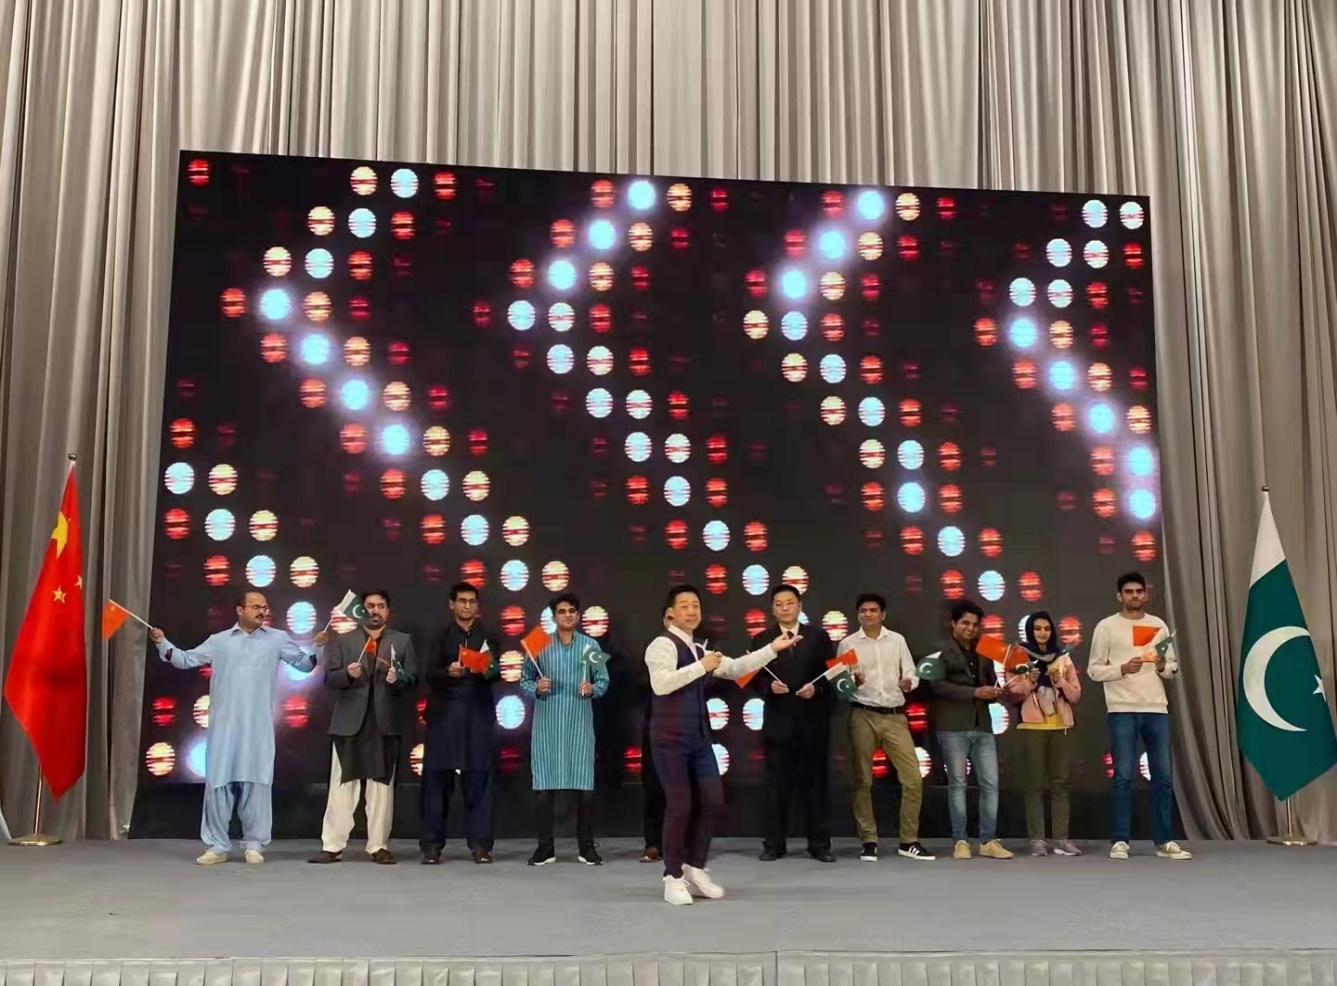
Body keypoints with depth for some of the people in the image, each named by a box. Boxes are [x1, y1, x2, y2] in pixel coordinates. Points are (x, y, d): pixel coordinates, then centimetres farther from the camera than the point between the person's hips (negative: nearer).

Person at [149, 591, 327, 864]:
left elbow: (303, 663, 7)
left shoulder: (277, 639, 7)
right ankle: (217, 845, 11)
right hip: (224, 724, 1)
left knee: (257, 782, 2)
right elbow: (187, 660, 10)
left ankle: (254, 844, 11)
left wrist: (317, 649, -11)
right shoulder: (219, 640, 9)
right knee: (218, 781, 3)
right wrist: (162, 643, -3)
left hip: (258, 726, -1)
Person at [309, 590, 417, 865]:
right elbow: (329, 679, 3)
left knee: (382, 786, 3)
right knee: (342, 786, 1)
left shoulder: (403, 641, 11)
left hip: (386, 723, 0)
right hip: (349, 722, 0)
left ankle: (379, 846, 7)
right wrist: (347, 674, -16)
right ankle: (332, 846, 5)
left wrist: (398, 679, -16)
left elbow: (413, 680, 5)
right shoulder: (343, 640, 11)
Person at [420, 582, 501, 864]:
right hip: (445, 713, -1)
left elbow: (495, 673, 0)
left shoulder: (488, 636, 11)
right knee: (436, 777, -1)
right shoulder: (439, 634, 7)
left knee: (479, 778, 0)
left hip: (479, 714, 1)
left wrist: (487, 669, -21)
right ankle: (432, 844, 6)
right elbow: (429, 674, -3)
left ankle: (480, 844, 4)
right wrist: (448, 671, -22)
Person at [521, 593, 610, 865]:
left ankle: (587, 846, 12)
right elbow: (524, 680, 6)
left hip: (579, 725, 0)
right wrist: (537, 688, -13)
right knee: (544, 787, 0)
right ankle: (545, 847, 11)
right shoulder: (540, 645, 2)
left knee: (584, 787, 0)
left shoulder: (590, 646, 5)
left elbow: (603, 680, 7)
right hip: (547, 725, 0)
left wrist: (593, 689, -13)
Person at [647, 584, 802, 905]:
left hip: (699, 737, 8)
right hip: (671, 737, -8)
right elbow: (661, 684, -24)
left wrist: (773, 648, 12)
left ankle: (695, 869, 21)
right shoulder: (662, 645, -10)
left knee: (711, 799, 7)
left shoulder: (700, 650, 17)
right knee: (680, 805, -5)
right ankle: (674, 877, 8)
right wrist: (701, 667, -20)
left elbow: (735, 668, 17)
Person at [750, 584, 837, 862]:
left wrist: (816, 688, -14)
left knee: (815, 782, 4)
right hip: (778, 721, 0)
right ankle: (775, 844, 9)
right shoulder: (761, 640, 7)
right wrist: (769, 686, -16)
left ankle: (820, 844, 11)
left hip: (812, 721, 0)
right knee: (777, 783, 3)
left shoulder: (819, 638, 7)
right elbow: (753, 678, 3)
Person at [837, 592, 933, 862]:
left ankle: (909, 841, 9)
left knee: (913, 778, -3)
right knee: (863, 781, 3)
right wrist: (852, 682, -19)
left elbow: (912, 674, 8)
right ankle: (869, 842, 12)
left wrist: (908, 682, -15)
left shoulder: (897, 640, 8)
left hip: (895, 717, 2)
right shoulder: (848, 644, 2)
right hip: (863, 716, -2)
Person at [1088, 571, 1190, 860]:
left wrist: (1164, 666, -8)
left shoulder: (1159, 625, 12)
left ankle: (1164, 842, 13)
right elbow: (1094, 670, -1)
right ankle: (1120, 842, 2)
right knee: (1123, 776, -3)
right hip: (1122, 710, -4)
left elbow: (1173, 668, 15)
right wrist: (1122, 668, -16)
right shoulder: (1106, 626, 1)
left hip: (1157, 709, 4)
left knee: (1163, 776, 5)